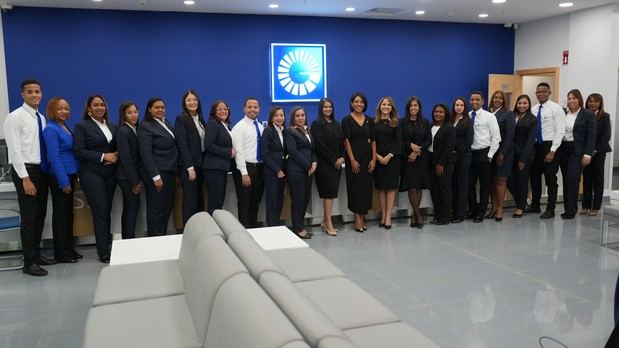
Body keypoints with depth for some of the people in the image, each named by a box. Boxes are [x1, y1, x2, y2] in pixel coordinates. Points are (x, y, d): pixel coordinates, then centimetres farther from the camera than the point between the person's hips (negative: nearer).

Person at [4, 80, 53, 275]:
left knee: (40, 215, 13)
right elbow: (14, 150, -15)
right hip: (26, 170, -7)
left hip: (41, 170, 7)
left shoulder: (41, 118, 14)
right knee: (29, 217, -4)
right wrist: (25, 178, -19)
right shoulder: (15, 117, -9)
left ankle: (36, 255, 25)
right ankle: (29, 263, 4)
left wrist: (46, 171, 7)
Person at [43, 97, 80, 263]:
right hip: (59, 177, -8)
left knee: (68, 213, 14)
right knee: (60, 215, 1)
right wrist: (64, 182, -19)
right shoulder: (51, 129, -13)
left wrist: (71, 178, 10)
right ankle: (61, 253, 10)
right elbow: (54, 157, -18)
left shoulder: (65, 127, 12)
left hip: (70, 175, 8)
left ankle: (69, 249, 24)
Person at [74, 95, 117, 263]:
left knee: (107, 211, 7)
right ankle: (103, 252, -4)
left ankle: (107, 246, 14)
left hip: (110, 173, 5)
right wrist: (103, 156, -14)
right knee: (100, 210, -8)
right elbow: (79, 150, -8)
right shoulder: (82, 126, 0)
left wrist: (115, 156, -5)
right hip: (92, 173, -5)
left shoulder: (112, 127, 14)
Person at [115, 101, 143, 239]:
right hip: (127, 177, -8)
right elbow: (125, 159, -17)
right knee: (133, 207, -5)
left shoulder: (135, 130, 10)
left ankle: (127, 240, 22)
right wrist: (135, 181, -16)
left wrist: (140, 179, 6)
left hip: (133, 176, 8)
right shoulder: (123, 132, -13)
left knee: (129, 209, 13)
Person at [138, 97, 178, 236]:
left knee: (168, 207, 10)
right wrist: (156, 176, -19)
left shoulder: (167, 123, 15)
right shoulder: (145, 127, -8)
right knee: (156, 209, -1)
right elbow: (146, 154, -15)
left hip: (170, 171, 7)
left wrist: (175, 170, 12)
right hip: (157, 173, -7)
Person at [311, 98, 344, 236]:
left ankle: (325, 221, 16)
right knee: (328, 193, -6)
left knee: (332, 192, 7)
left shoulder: (336, 124, 16)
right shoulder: (317, 124, -5)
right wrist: (334, 160, -12)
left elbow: (341, 142, 13)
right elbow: (320, 145, -12)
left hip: (337, 163, 6)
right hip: (325, 164, -6)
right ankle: (329, 224, -1)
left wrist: (342, 158, -3)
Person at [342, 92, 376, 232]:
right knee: (355, 187, -1)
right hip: (354, 158, -4)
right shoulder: (347, 120, -3)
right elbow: (346, 141, -8)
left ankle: (362, 216, 14)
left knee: (366, 187, 5)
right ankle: (357, 218, 6)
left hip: (367, 158, 4)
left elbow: (373, 140, 7)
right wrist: (352, 160, -14)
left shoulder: (369, 120, 9)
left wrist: (374, 158, -2)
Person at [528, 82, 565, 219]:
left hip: (549, 146, -6)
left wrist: (552, 151, -17)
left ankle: (550, 209, 10)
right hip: (535, 146, 6)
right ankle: (535, 205, 26)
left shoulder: (556, 108, -9)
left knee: (550, 179, 2)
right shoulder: (533, 110, 8)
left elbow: (560, 131, -13)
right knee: (535, 177, 13)